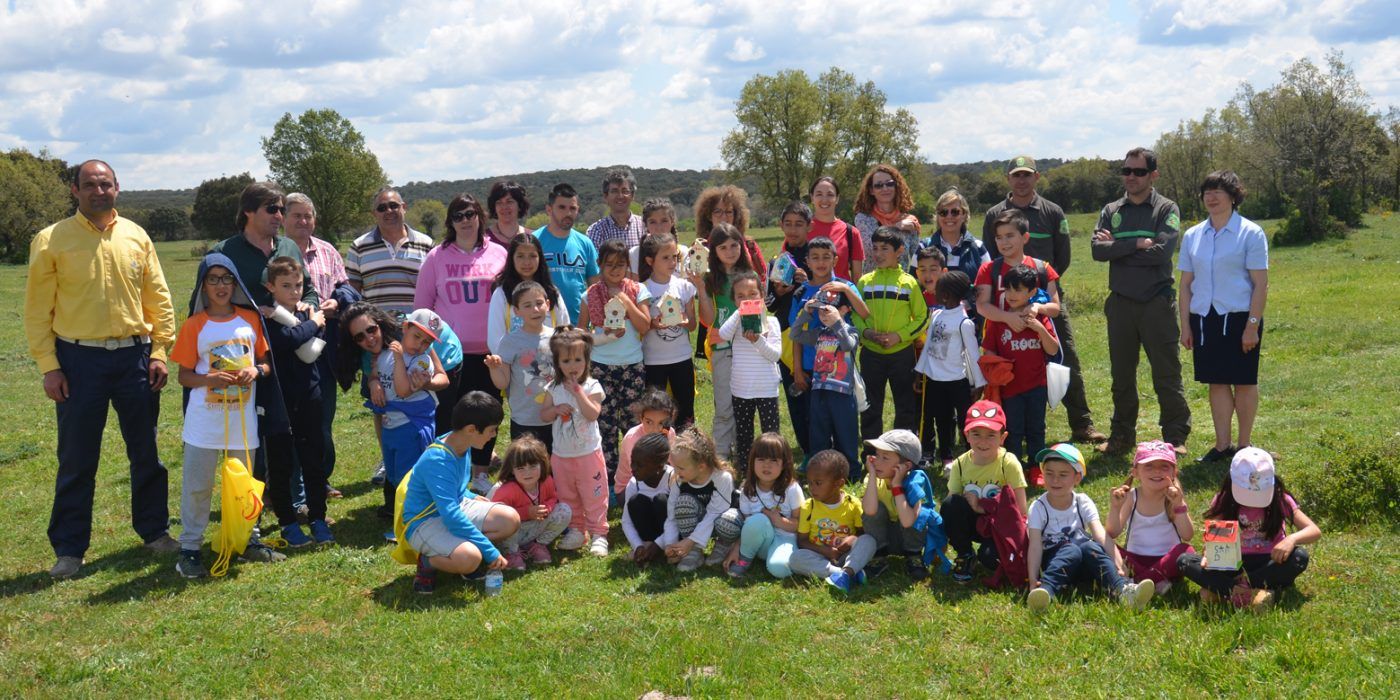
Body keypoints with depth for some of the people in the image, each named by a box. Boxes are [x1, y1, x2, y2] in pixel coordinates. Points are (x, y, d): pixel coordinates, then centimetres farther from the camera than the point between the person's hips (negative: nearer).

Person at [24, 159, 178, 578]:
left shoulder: (136, 237, 5)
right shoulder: (52, 241, -3)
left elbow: (158, 298, 8)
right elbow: (37, 309, -2)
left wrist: (159, 351, 1)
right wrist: (48, 366, -7)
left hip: (134, 356, 3)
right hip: (79, 359, -3)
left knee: (146, 451, 11)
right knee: (76, 459, 3)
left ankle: (154, 531, 26)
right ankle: (68, 549, 15)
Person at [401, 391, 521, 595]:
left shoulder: (461, 444, -2)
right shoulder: (437, 461, -29)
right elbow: (451, 517, -34)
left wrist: (471, 497, 6)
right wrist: (491, 551, -31)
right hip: (425, 522, -8)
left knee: (511, 520, -10)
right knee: (470, 559, -34)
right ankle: (428, 561, -4)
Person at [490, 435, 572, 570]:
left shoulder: (547, 482, -12)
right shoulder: (508, 490, -29)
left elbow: (553, 498, 6)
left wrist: (546, 508, -21)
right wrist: (527, 512, -34)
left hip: (535, 529, 5)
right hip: (512, 534, -5)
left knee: (565, 511, -11)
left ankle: (538, 544, 4)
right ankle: (511, 552, -11)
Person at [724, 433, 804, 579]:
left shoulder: (792, 489, -8)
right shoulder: (748, 490, -2)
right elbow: (747, 525, 0)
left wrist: (780, 521, -22)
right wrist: (736, 549, -14)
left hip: (785, 539, -3)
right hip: (760, 541, 3)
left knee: (778, 568, -37)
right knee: (758, 520, -33)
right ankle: (744, 558, -8)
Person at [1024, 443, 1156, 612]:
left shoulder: (1083, 503, 0)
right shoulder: (1039, 508, -5)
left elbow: (1101, 536, -13)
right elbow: (1035, 546, -15)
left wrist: (1117, 564, -28)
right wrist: (1033, 581, -27)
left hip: (1082, 566, 2)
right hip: (1053, 560, -2)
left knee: (1090, 547, -30)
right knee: (1071, 551, -34)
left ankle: (1122, 590, -48)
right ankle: (1046, 591, -56)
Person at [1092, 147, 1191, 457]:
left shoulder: (1166, 209, 1)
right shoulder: (1111, 211, 10)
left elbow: (1162, 251, -15)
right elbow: (1098, 250, -6)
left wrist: (1117, 247, -8)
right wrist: (1137, 244, -14)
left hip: (1157, 303, -3)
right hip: (1120, 304, 4)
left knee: (1167, 374, 0)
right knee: (1121, 375, 11)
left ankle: (1176, 437, 8)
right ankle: (1122, 436, 21)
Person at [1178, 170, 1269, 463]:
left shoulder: (1251, 233, -4)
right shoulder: (1193, 236, 8)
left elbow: (1261, 284, -7)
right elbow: (1186, 284, 11)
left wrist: (1252, 325, -13)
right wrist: (1185, 325, 7)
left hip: (1239, 317, -4)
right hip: (1204, 318, 4)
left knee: (1244, 382, 5)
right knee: (1217, 382, 8)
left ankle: (1244, 444, 15)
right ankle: (1222, 444, 16)